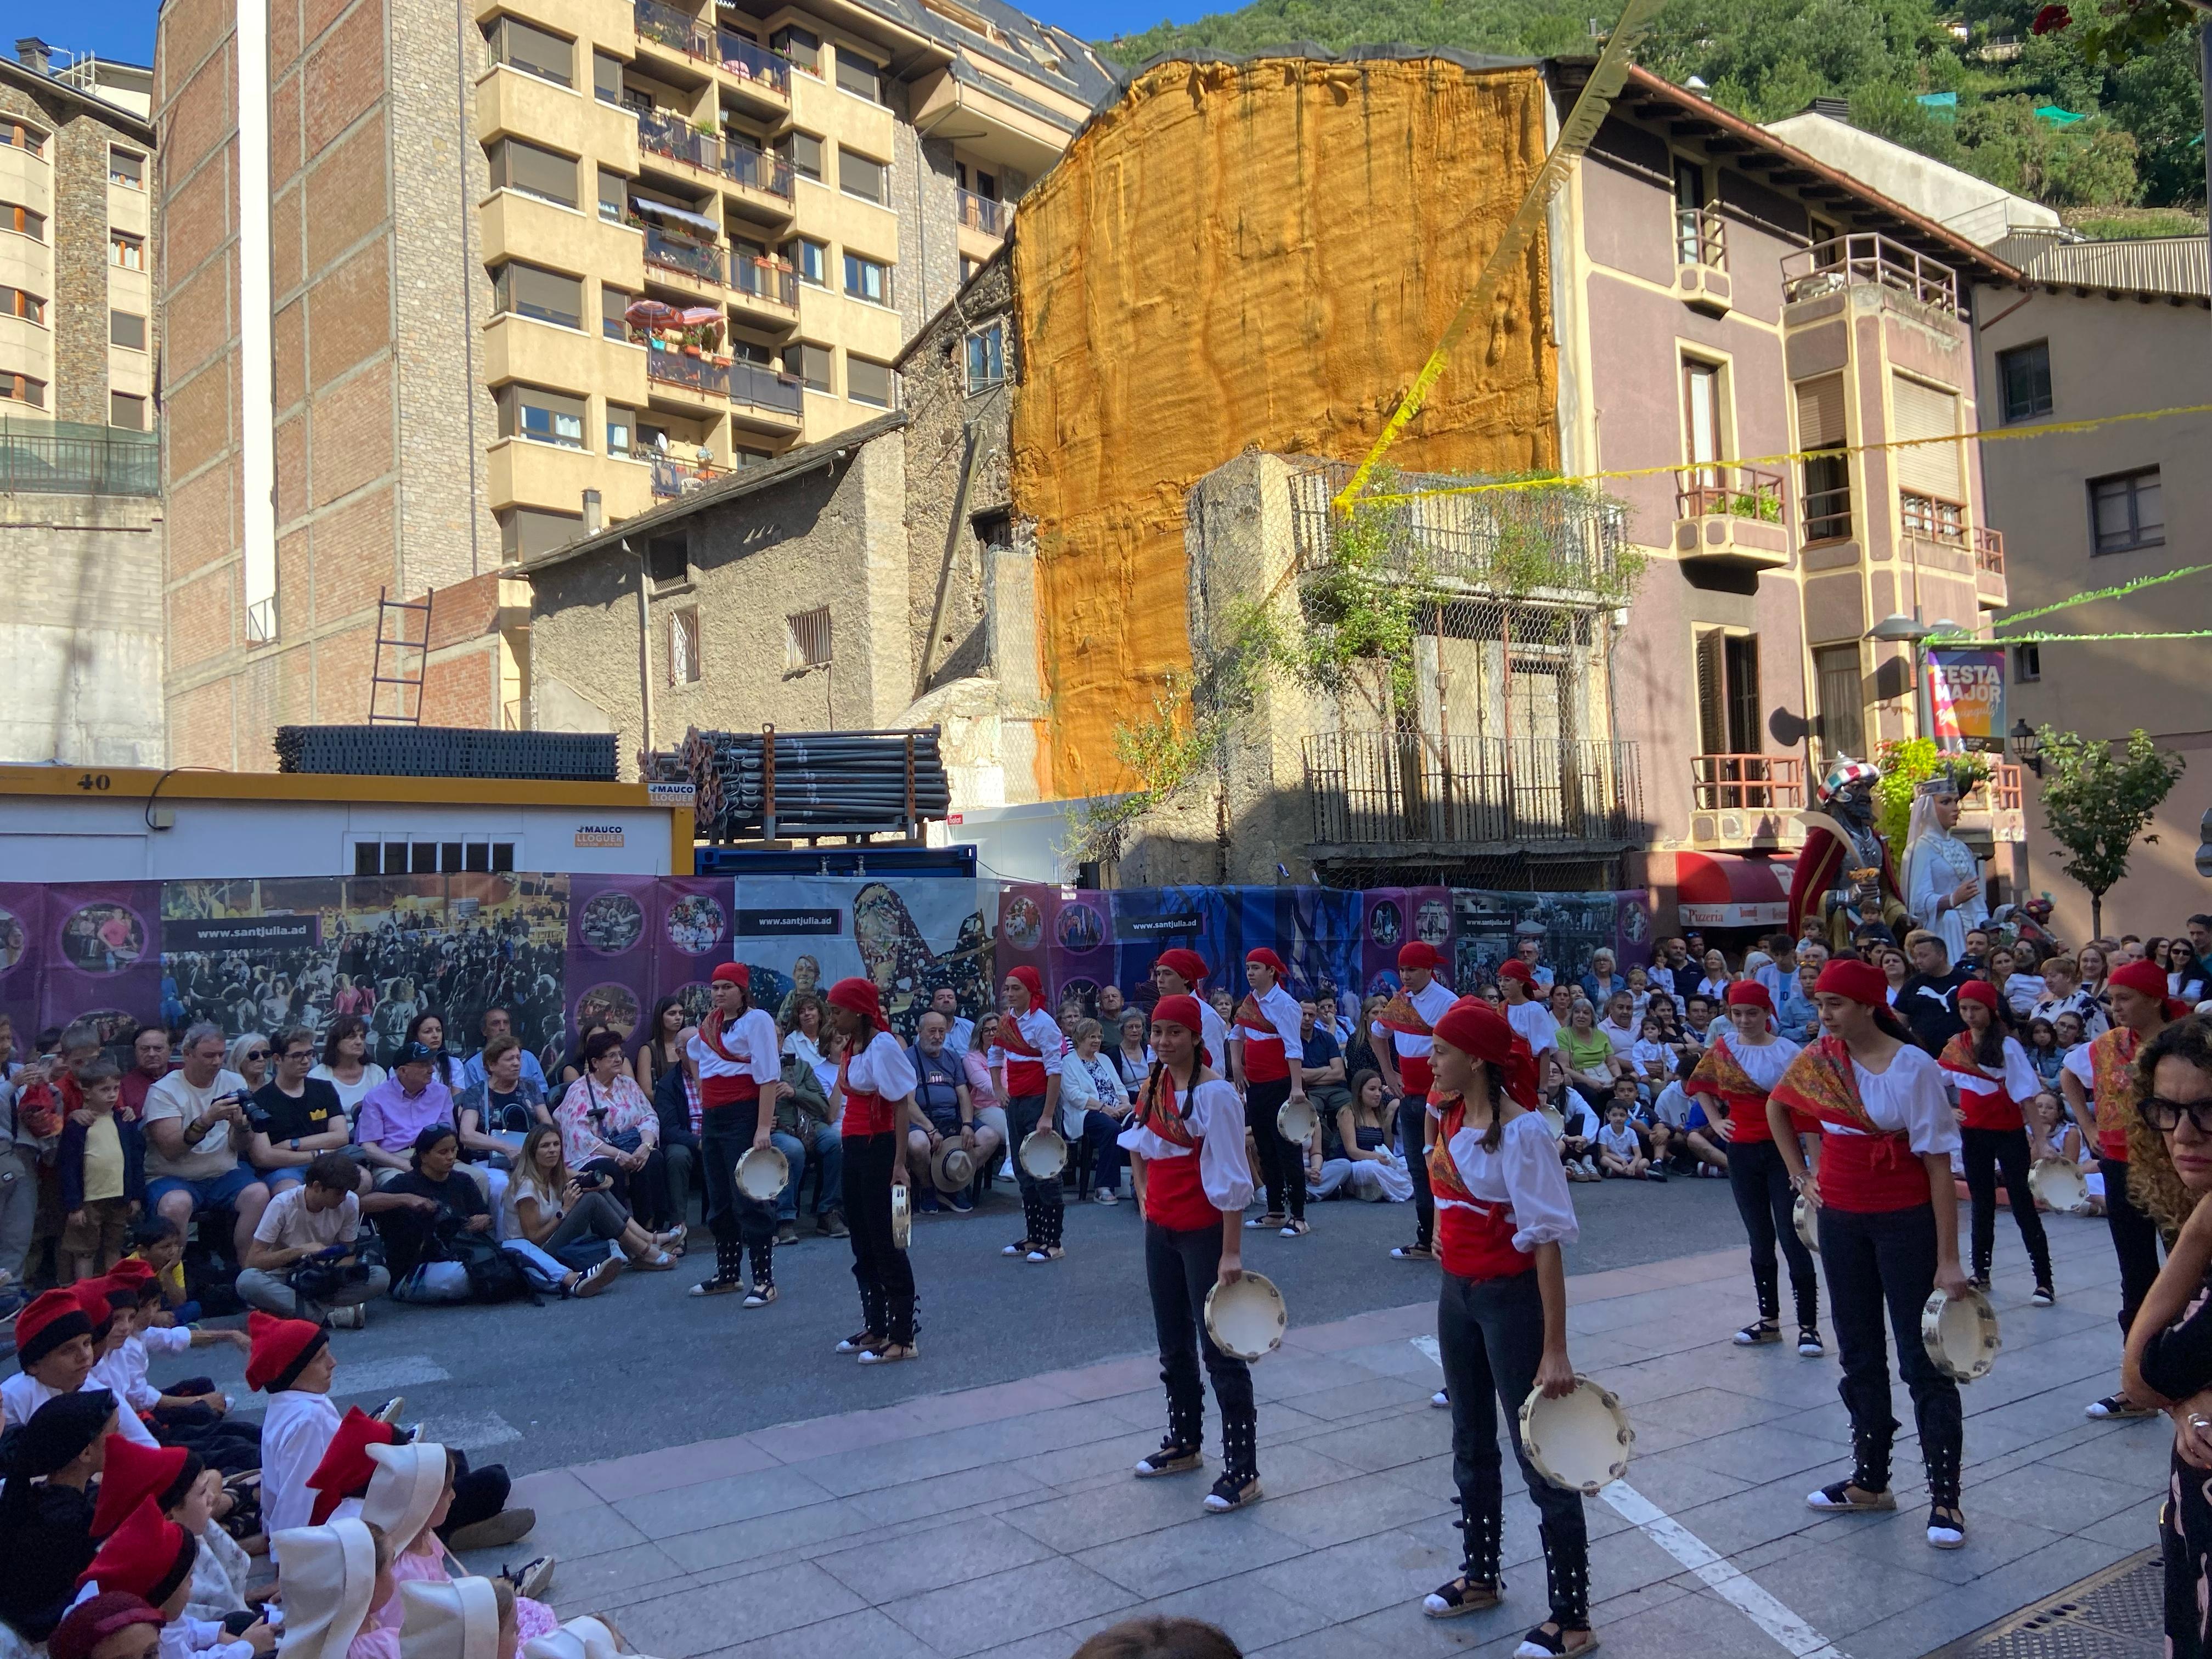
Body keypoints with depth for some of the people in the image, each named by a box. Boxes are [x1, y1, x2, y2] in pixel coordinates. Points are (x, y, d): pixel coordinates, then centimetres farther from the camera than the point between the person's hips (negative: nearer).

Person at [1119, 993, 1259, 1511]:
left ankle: (1242, 1472, 6)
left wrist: (1231, 1252, -20)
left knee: (1219, 1351, -2)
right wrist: (1146, 1197, 12)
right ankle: (1184, 1444, 35)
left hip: (1204, 1233, -7)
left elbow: (1232, 1179, -18)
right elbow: (1138, 1143, 21)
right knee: (1173, 1344, 19)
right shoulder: (1154, 1085, 4)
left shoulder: (1215, 1093, -18)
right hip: (1160, 1229, 8)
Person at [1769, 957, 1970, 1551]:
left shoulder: (1914, 1069, -15)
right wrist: (1800, 1176, 12)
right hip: (1840, 1219, 5)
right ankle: (1870, 1479, 28)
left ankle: (1945, 1497, 8)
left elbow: (1939, 1166, -14)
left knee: (1923, 1359, -1)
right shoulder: (1818, 1059, -1)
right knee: (1859, 1355, 15)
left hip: (1905, 1223, -5)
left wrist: (1948, 1260, -16)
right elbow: (1776, 1108, 19)